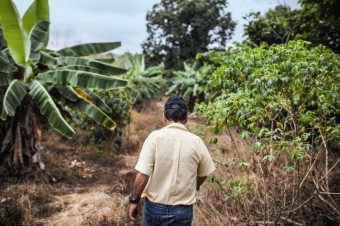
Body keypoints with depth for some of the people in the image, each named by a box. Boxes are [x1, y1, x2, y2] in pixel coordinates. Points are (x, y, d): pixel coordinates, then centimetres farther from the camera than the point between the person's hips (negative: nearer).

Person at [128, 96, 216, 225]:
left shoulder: (155, 137, -14)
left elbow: (141, 176, -18)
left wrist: (134, 201, -3)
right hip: (183, 209, 1)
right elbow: (203, 175, 8)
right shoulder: (196, 142, -7)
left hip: (155, 206, 0)